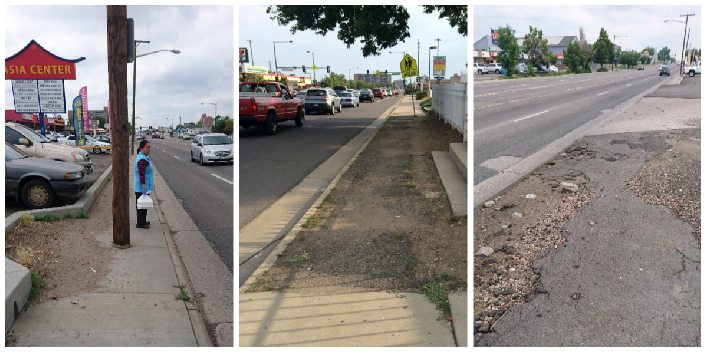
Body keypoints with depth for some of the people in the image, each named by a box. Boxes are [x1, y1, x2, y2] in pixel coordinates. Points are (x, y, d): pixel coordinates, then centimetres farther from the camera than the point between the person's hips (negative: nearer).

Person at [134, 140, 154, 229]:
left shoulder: (142, 157, 12)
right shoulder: (142, 159, -22)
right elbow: (142, 174, -26)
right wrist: (144, 186, -28)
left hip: (140, 187, 11)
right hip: (142, 188, -11)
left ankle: (143, 221, 30)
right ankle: (140, 224, 7)